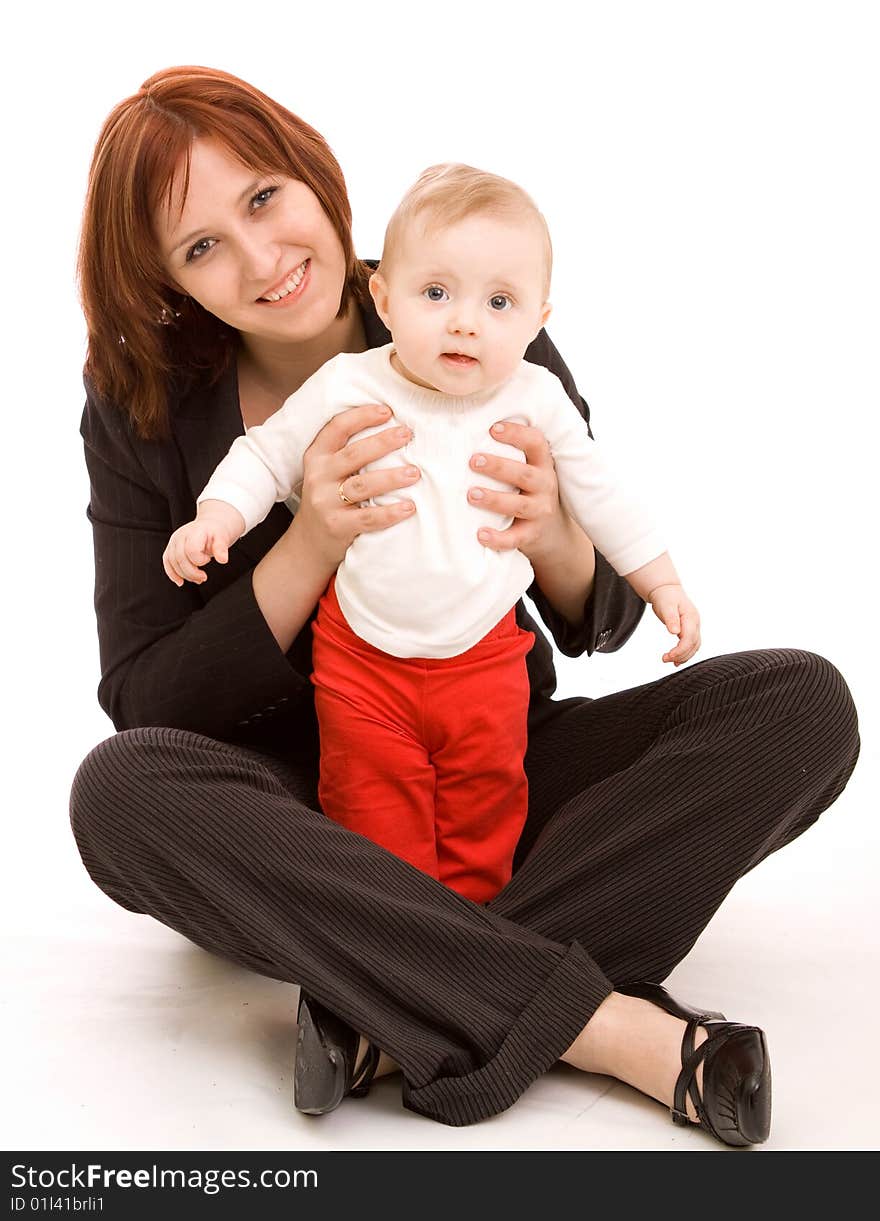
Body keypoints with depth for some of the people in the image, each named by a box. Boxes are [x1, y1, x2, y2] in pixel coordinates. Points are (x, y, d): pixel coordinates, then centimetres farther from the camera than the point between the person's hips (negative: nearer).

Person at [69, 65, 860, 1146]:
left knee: (801, 701, -17)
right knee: (120, 788, -33)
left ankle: (401, 1010, -28)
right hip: (300, 800, -1)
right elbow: (145, 705, -10)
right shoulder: (144, 410, -6)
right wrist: (312, 546, -24)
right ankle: (612, 1027, -31)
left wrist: (551, 541, -22)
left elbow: (603, 624, 2)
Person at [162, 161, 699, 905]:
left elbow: (599, 498, 8)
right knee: (378, 813, 2)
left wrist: (661, 582, 10)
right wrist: (215, 519, -15)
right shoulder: (346, 389, -10)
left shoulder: (537, 402, -4)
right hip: (361, 655, -1)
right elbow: (268, 455, 1)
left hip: (485, 657, 2)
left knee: (488, 802, 10)